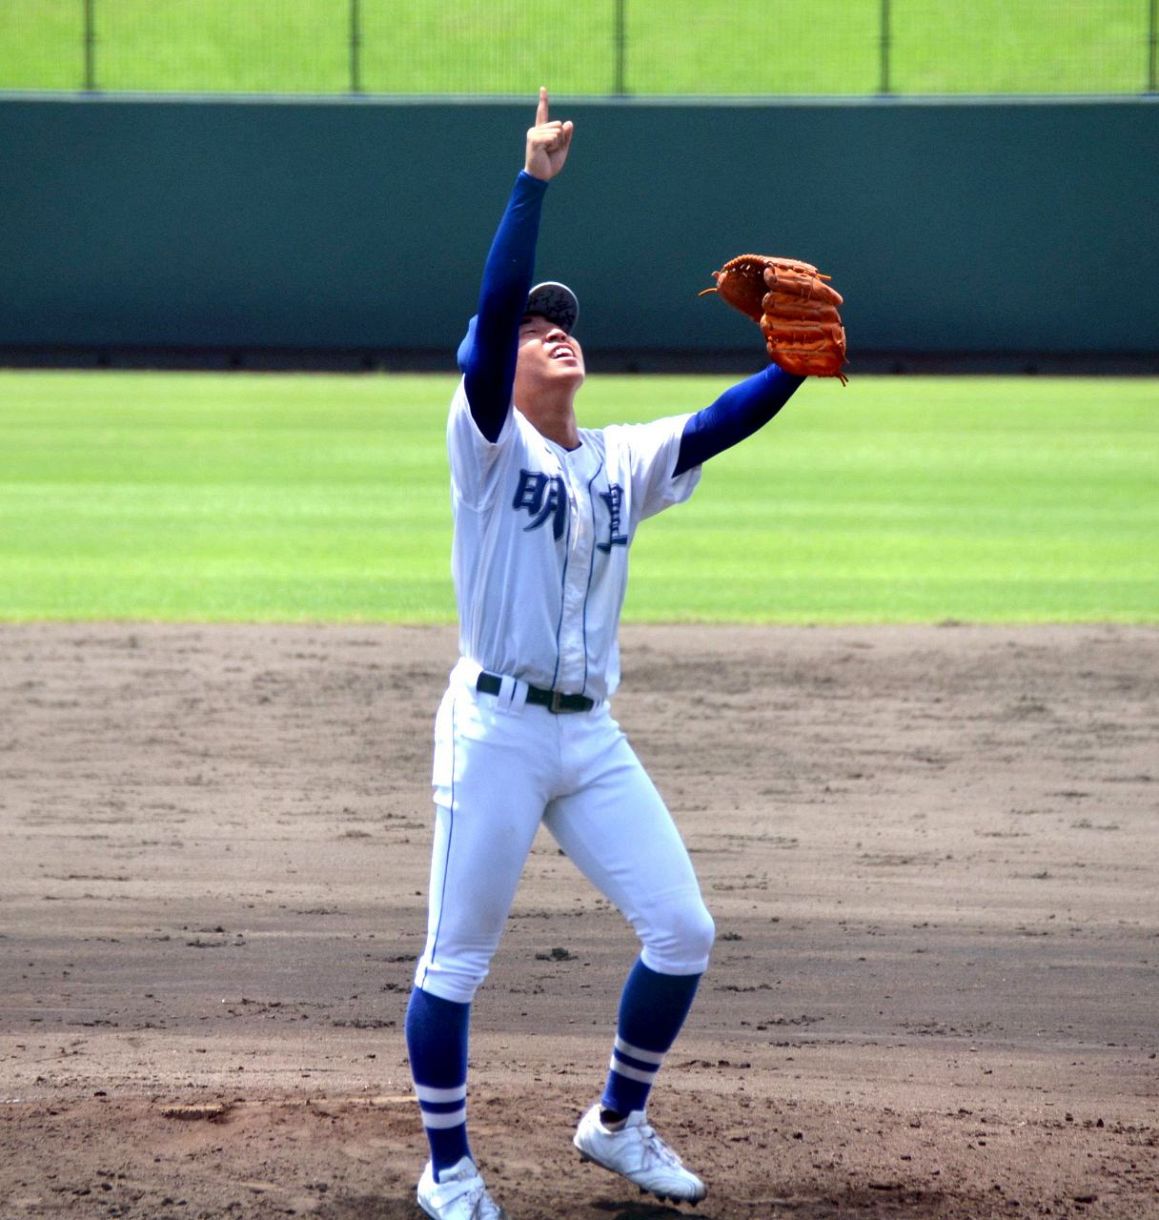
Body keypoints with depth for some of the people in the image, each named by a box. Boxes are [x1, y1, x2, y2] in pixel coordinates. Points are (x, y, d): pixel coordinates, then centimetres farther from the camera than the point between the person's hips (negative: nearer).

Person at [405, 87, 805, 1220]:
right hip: (495, 730, -5)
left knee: (683, 932, 3)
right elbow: (491, 310, -18)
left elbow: (724, 423, 2)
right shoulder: (488, 442, -5)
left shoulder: (625, 459, 12)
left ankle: (618, 1122, 22)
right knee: (457, 958, -1)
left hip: (592, 736, 6)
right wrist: (532, 182, -25)